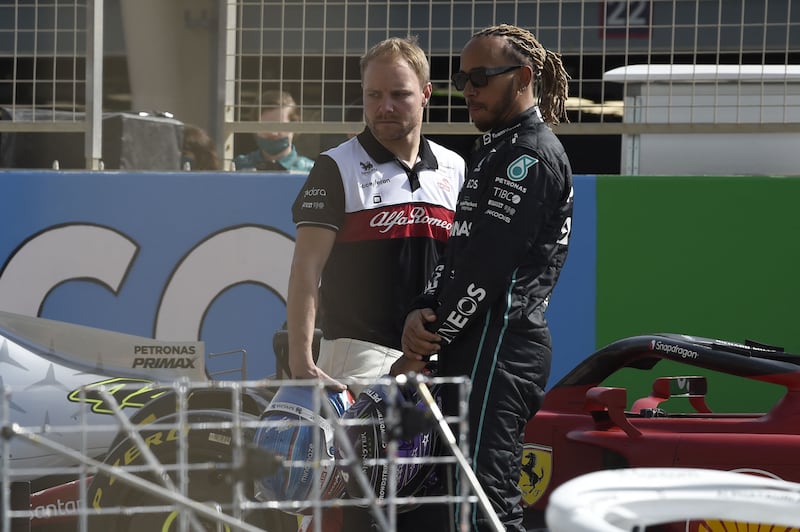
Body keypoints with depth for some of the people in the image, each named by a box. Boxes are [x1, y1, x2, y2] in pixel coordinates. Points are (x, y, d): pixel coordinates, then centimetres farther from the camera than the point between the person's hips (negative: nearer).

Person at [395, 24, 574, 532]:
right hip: (477, 350, 10)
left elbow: (486, 265, -16)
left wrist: (421, 350, -12)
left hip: (500, 348, -10)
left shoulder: (533, 155, -10)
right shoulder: (495, 149, 22)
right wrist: (421, 313, -1)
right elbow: (458, 251, 19)